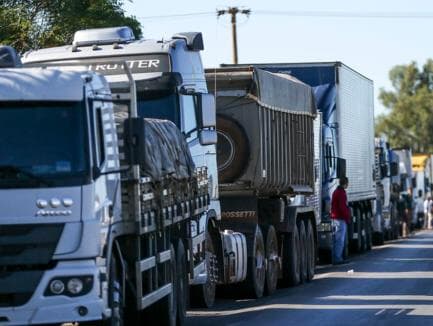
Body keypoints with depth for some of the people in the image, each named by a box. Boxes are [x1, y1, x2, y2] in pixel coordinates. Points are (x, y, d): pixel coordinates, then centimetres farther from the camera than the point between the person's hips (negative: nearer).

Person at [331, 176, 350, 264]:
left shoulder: (336, 191, 18)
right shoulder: (341, 192, -14)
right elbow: (343, 207, -20)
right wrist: (347, 217, -12)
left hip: (335, 218, 10)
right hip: (341, 219, -10)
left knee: (338, 239, 14)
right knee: (340, 239, -9)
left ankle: (336, 258, 16)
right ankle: (337, 258, -11)